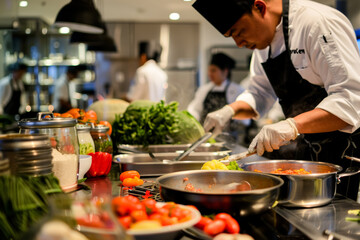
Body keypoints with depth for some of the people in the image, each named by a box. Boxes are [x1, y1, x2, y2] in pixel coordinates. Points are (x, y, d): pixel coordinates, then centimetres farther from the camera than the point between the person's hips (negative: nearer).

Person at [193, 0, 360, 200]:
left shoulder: (319, 23, -21)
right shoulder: (264, 41, 6)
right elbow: (260, 94, 15)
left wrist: (293, 125, -38)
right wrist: (231, 110, -5)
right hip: (307, 147, 8)